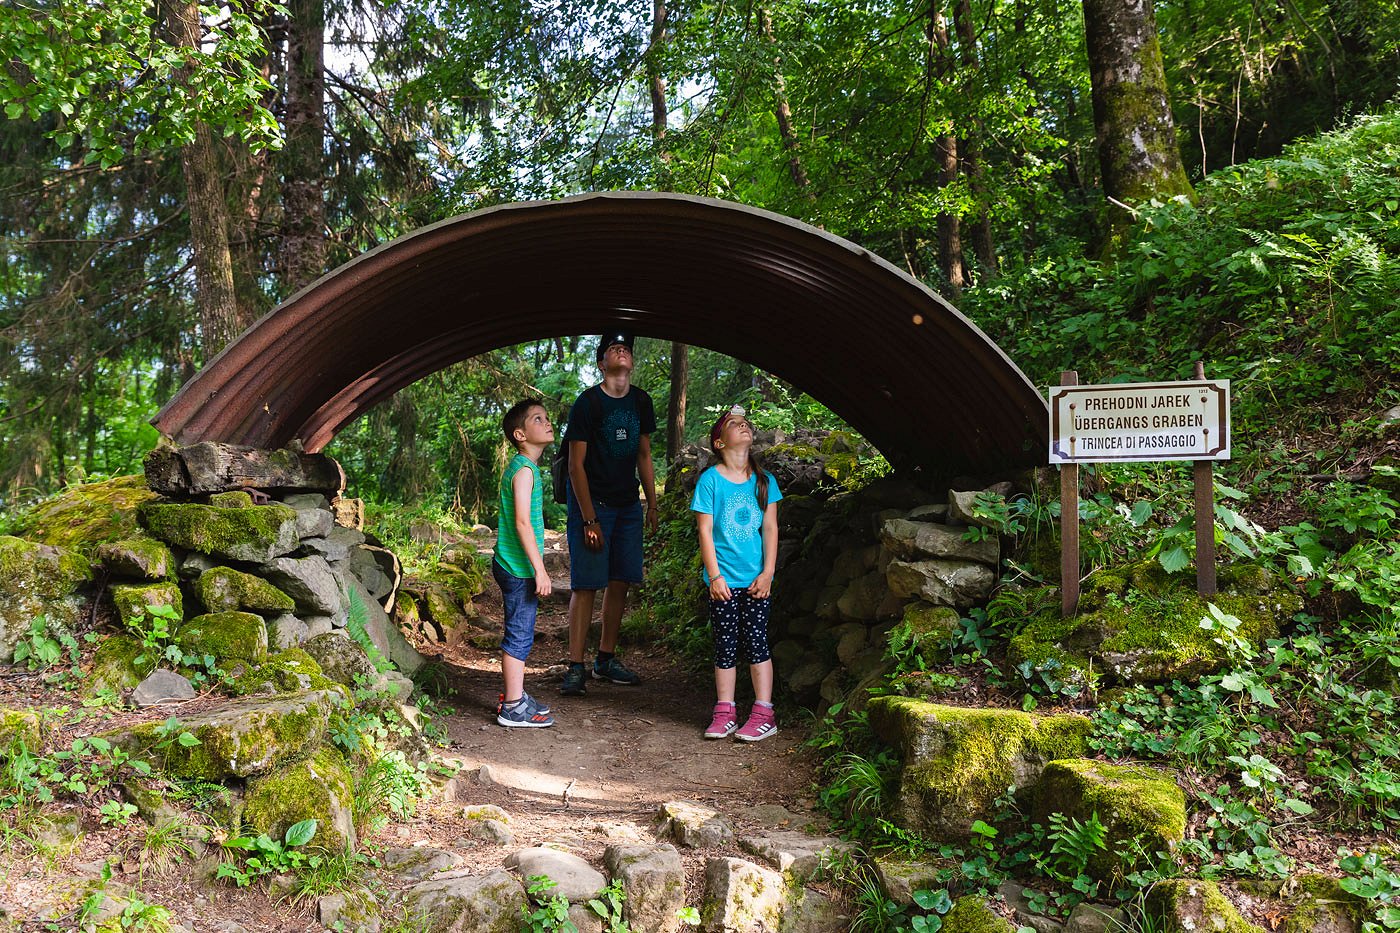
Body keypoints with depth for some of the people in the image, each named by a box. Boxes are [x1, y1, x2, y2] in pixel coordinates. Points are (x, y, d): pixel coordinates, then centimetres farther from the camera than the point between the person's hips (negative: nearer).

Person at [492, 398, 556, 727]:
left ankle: (514, 696, 27)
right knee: (520, 635, -3)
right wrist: (539, 569, -21)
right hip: (519, 568, -10)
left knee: (518, 635, 17)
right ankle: (513, 707, 4)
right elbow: (522, 522, -21)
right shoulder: (524, 469, -16)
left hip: (515, 567, 10)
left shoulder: (524, 467, 14)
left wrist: (536, 568, 22)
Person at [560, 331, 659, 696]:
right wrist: (589, 520, -16)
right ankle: (576, 668, -3)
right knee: (586, 585, -8)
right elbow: (576, 465, -12)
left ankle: (606, 660, 18)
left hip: (627, 505, 6)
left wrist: (652, 505, 11)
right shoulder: (588, 403, -10)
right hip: (591, 503, -6)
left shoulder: (641, 402, 8)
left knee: (620, 583, 7)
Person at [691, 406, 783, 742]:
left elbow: (770, 528, 4)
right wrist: (714, 576, -9)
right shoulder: (710, 479, -4)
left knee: (756, 642, 2)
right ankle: (725, 713, 16)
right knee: (725, 645, 6)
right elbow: (705, 530, -5)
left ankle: (763, 714, 8)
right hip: (724, 580, -1)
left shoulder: (764, 480, 4)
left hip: (756, 579, 2)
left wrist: (767, 572, -3)